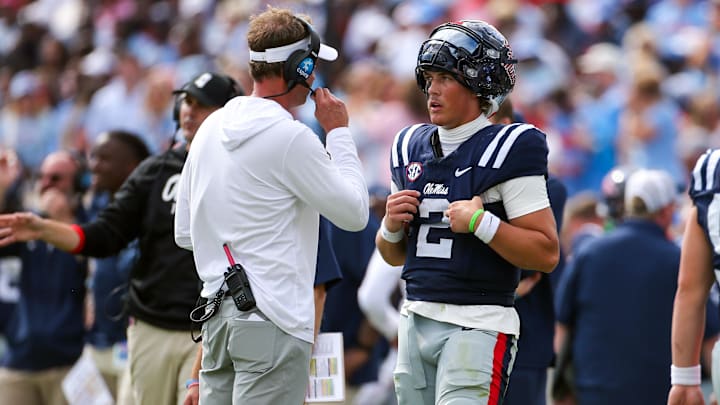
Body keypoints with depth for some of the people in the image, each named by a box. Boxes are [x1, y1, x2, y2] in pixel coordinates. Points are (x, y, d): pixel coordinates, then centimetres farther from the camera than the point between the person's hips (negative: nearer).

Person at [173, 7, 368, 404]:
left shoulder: (211, 128, 12)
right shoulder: (291, 137, -13)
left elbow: (184, 233, 17)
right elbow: (354, 213, -4)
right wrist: (338, 132, 3)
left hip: (218, 314, 8)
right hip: (271, 319, -8)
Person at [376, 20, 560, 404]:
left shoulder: (509, 149, -8)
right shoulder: (411, 146, 12)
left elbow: (546, 254, -13)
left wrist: (480, 222, -20)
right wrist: (392, 226, 0)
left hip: (478, 326, -7)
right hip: (416, 322, 7)